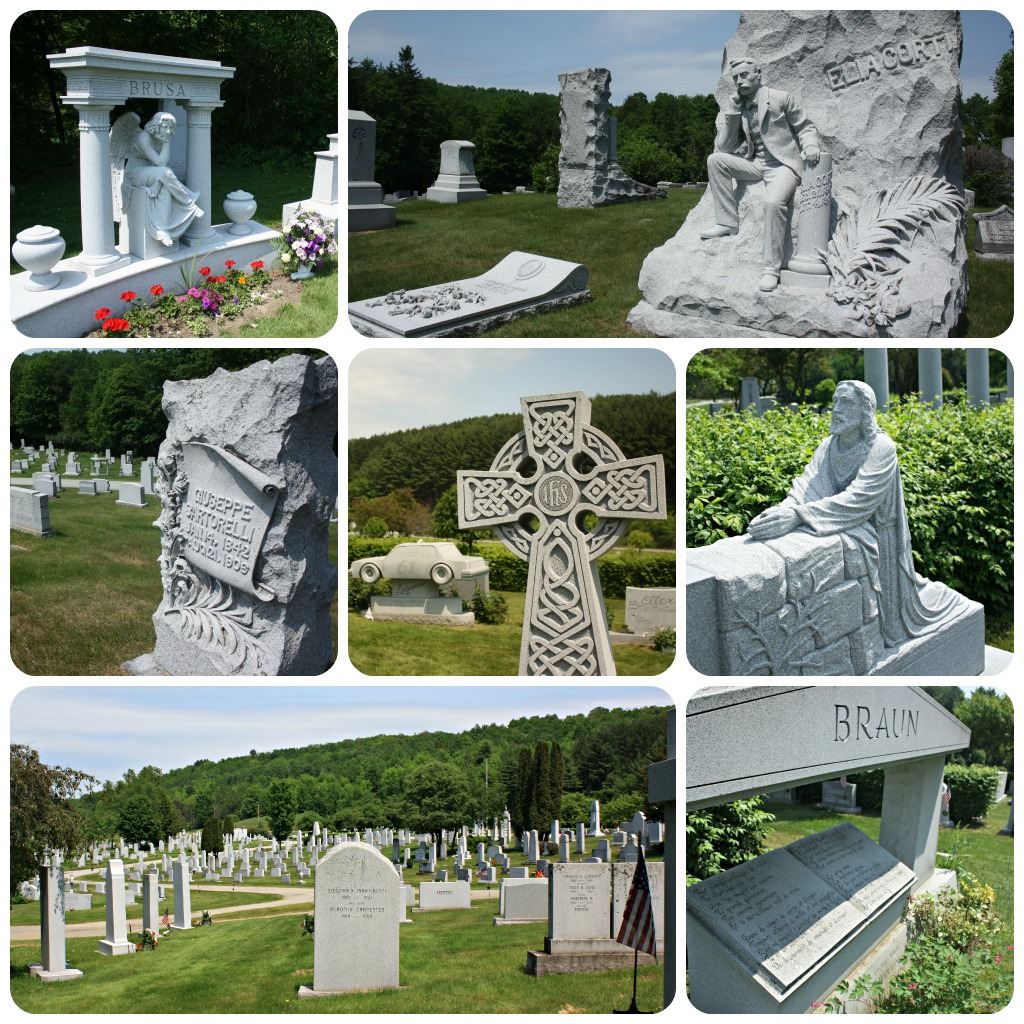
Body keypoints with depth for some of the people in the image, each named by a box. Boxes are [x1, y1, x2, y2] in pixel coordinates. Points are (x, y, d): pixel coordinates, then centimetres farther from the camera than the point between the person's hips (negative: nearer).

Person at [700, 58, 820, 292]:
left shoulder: (782, 99, -2)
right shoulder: (736, 107, 11)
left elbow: (805, 127, 4)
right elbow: (724, 148, 6)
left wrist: (810, 145, -18)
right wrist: (731, 117, -6)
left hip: (784, 165, -6)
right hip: (756, 165, 6)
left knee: (774, 202, -34)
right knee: (715, 160, -11)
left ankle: (771, 269, -29)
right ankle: (727, 223, -8)